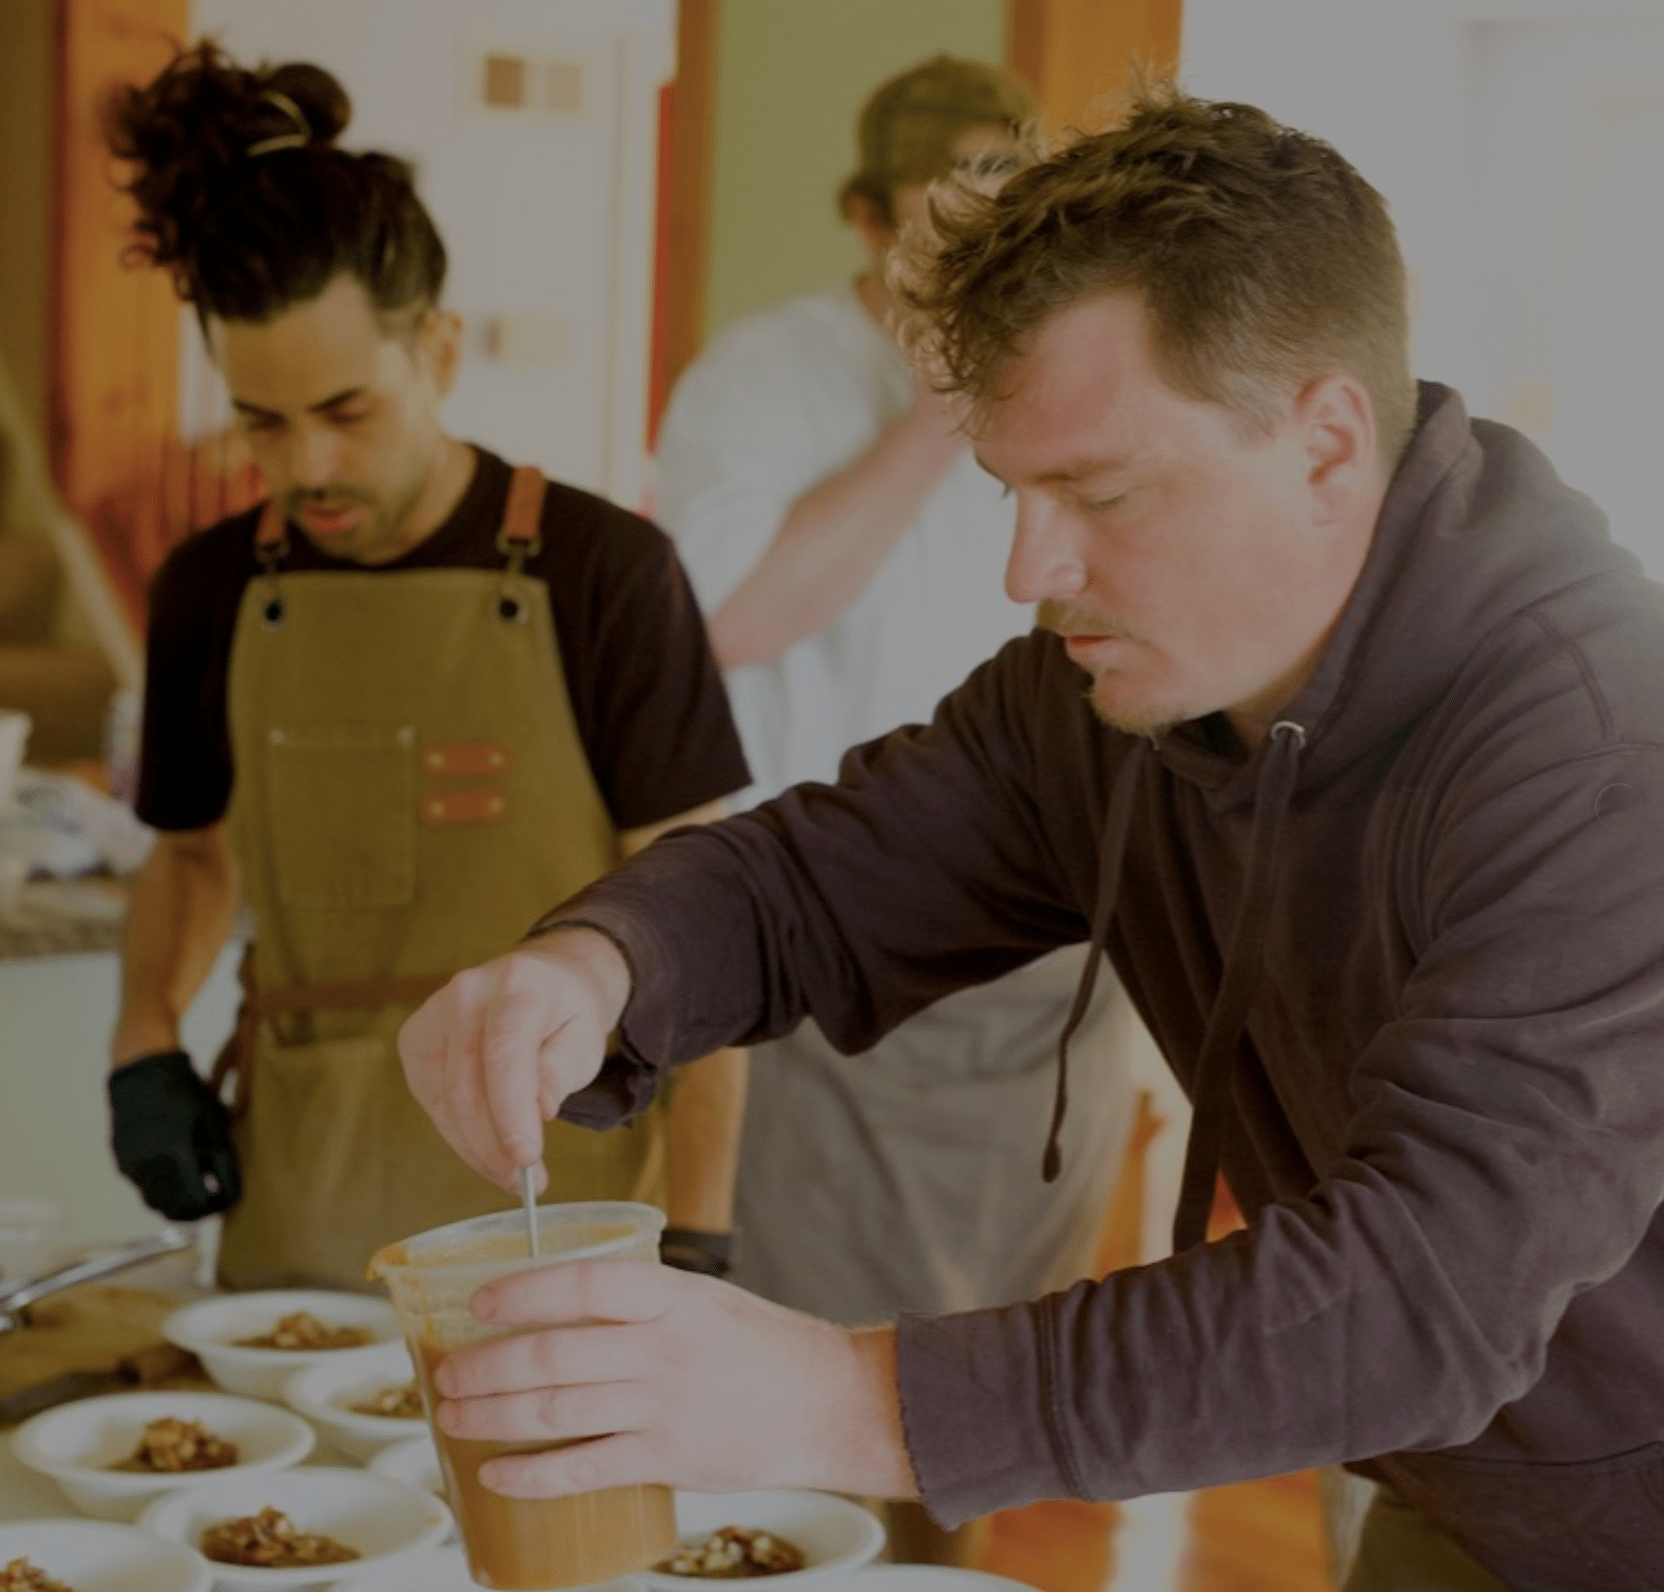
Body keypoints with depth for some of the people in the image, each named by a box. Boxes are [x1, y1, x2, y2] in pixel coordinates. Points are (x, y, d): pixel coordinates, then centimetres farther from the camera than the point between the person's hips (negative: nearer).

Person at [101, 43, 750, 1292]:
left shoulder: (600, 571, -8)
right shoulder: (215, 592, 4)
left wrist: (696, 1240, -11)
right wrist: (146, 1043, 1)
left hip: (555, 1189, -3)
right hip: (301, 1189, 4)